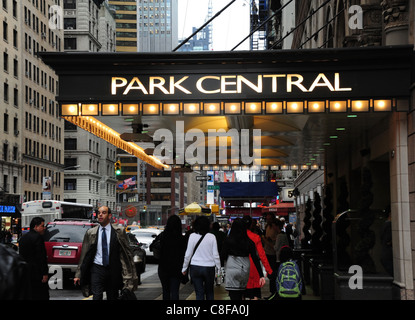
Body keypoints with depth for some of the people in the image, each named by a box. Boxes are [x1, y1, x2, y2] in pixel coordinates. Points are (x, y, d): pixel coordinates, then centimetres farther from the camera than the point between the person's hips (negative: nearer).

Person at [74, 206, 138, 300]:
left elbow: (127, 252, 2)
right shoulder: (90, 233, 4)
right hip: (97, 269, 0)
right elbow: (84, 255, 6)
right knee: (97, 296, -13)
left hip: (113, 271, 0)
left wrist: (130, 274, -3)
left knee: (113, 297, 9)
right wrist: (78, 275, 3)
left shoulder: (119, 231, 1)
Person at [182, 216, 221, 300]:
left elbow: (188, 254, -2)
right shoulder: (212, 237, -5)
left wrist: (184, 268, 8)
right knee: (209, 292, 16)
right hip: (209, 268, 1)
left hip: (195, 268, 0)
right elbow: (215, 254, -3)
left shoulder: (192, 236, -5)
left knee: (199, 293, 4)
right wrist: (218, 267, 7)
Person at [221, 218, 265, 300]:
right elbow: (255, 259, -4)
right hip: (245, 271, 4)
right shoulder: (249, 242, 1)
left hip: (232, 270, -4)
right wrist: (261, 275, -5)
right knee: (240, 295, 17)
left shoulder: (228, 241, -6)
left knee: (234, 296, -5)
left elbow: (223, 256, -5)